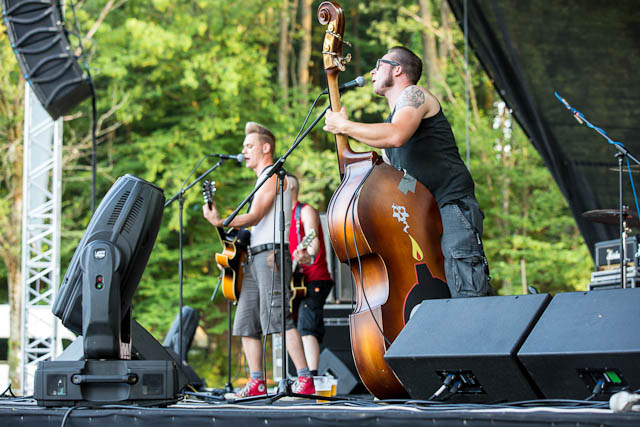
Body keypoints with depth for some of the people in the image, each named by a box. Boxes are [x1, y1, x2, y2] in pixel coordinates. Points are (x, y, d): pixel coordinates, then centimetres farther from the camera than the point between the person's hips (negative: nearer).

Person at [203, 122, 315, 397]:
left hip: (271, 253, -10)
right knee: (245, 322, 5)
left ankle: (305, 379, -22)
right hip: (254, 256, 10)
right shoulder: (263, 179, 27)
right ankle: (257, 383, 7)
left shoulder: (273, 175, -3)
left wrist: (220, 223, -20)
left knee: (277, 317, -18)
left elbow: (254, 217, -13)